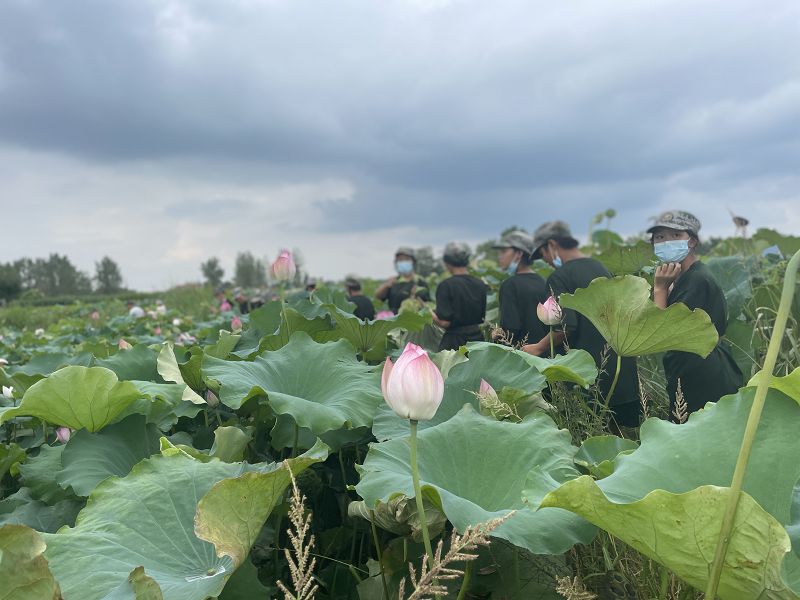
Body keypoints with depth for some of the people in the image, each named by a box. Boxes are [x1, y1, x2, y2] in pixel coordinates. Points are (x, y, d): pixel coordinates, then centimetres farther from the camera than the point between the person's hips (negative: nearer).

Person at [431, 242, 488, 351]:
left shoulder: (446, 286, -12)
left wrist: (430, 313, 2)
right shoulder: (480, 285, 3)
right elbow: (487, 317, 10)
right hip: (478, 338, 5)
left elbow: (444, 322, -15)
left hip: (454, 342, -5)